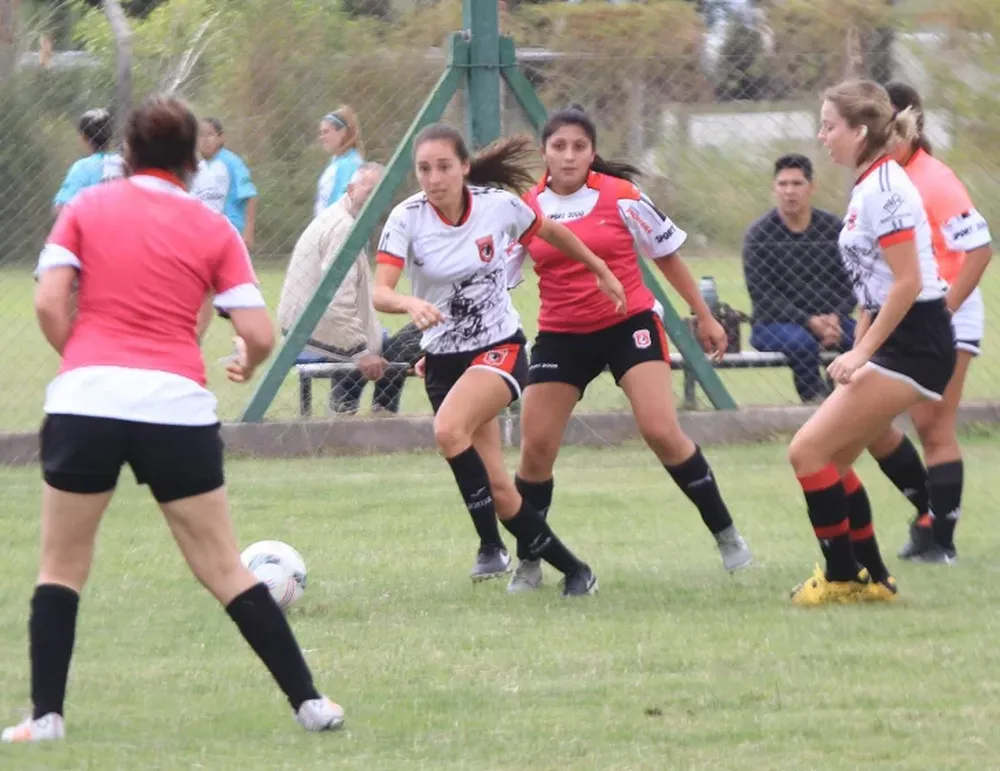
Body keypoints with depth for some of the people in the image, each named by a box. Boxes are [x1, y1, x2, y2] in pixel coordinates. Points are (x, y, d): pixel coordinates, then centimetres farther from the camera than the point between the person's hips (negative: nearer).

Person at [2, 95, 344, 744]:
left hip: (86, 399, 0)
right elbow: (259, 334, 2)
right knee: (225, 570, 9)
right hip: (177, 405, 0)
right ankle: (309, 701, 8)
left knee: (62, 568, 13)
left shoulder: (85, 208, 8)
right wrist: (246, 365, 24)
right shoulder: (213, 229, 8)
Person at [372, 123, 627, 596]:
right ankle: (571, 569, 18)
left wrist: (600, 270, 20)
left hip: (499, 348, -3)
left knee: (449, 430, -32)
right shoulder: (407, 219, -12)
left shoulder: (499, 205, -11)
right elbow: (379, 292, -22)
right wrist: (409, 303, -44)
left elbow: (551, 232, 10)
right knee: (496, 489, 1)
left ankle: (491, 546, -20)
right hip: (443, 357, 3)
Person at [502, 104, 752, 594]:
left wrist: (704, 316, 9)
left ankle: (726, 535, -2)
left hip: (629, 324, -3)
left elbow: (667, 255, 5)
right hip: (560, 335, 3)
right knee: (536, 447, -2)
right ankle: (527, 564, 14)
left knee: (661, 430, -16)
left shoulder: (621, 197, -7)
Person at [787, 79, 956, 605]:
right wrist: (857, 349, 17)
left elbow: (908, 283, -21)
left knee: (809, 450, -10)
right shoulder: (868, 187, 13)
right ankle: (872, 578, 20)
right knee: (831, 459, 12)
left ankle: (841, 577, -1)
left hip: (913, 344, -10)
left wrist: (861, 354, -19)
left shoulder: (884, 188, -16)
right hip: (895, 341, 10)